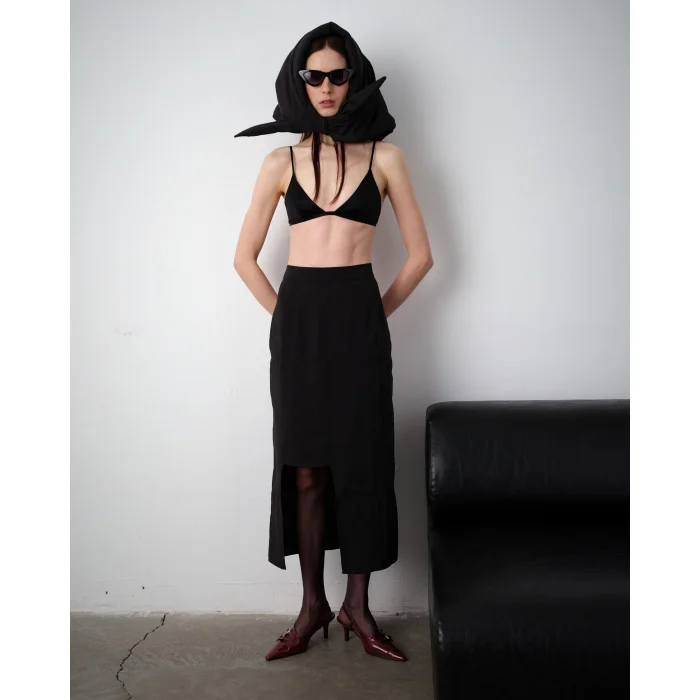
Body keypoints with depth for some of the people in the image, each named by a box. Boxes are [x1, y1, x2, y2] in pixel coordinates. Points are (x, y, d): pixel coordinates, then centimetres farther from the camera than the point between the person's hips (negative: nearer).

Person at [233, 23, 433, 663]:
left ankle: (357, 605, 16)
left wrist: (375, 316, 2)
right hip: (296, 319, 1)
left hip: (358, 317, -1)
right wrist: (285, 315, 5)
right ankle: (313, 604, 17)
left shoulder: (383, 157, 5)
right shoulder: (280, 162, 9)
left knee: (361, 461, 1)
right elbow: (245, 257, 12)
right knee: (305, 467, 4)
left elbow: (420, 255, 5)